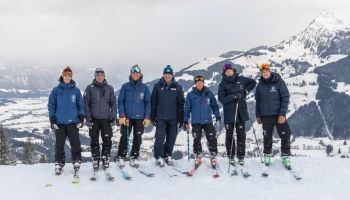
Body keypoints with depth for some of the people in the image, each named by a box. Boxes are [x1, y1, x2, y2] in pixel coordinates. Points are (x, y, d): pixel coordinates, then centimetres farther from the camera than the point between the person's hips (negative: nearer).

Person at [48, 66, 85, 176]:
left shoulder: (76, 90, 5)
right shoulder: (56, 90, 3)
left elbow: (81, 105, 9)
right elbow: (51, 106, 4)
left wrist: (81, 119, 1)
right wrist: (52, 120, -3)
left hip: (73, 122, 0)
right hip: (59, 122, 0)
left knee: (75, 143, -4)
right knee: (59, 145, 5)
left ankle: (77, 162, 6)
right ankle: (59, 164, 16)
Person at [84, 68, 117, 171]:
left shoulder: (109, 88, 6)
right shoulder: (90, 88, 1)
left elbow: (113, 103, 10)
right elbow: (86, 104, 1)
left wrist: (114, 117, 2)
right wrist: (88, 118, -5)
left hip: (106, 118, 1)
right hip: (94, 119, -1)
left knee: (107, 140, -1)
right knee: (94, 141, 4)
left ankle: (105, 159, 13)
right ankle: (95, 160, 14)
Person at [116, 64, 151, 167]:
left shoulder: (144, 88, 6)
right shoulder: (125, 87, 2)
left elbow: (148, 103, 7)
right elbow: (120, 101, 1)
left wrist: (147, 117, 0)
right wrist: (122, 116, -7)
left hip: (140, 117, 2)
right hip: (127, 117, -2)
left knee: (138, 138, 6)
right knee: (124, 137, -1)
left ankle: (134, 158, 16)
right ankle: (121, 157, 11)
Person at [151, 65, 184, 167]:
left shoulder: (177, 87, 5)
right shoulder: (157, 86, 4)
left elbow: (181, 103, 6)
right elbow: (153, 102, 6)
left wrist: (181, 118, 2)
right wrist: (152, 116, 2)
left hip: (173, 118, 1)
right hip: (160, 117, -1)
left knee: (171, 138, 6)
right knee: (160, 137, -7)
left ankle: (168, 155, 21)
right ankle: (159, 157, -3)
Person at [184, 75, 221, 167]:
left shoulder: (209, 93, 5)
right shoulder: (190, 95, 2)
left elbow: (215, 105, 12)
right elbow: (187, 108, 6)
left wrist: (217, 116, 4)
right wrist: (185, 121, 4)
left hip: (208, 121, 0)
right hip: (196, 122, 0)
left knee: (212, 139, -6)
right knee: (196, 140, 2)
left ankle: (213, 157, 6)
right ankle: (198, 157, 18)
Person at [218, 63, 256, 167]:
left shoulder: (241, 79, 5)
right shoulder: (222, 84, -2)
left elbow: (253, 82, 20)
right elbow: (221, 99, -12)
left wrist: (246, 91, 6)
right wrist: (234, 96, -21)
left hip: (241, 112, 2)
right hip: (229, 113, -1)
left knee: (241, 135, 2)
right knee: (229, 135, 5)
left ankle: (241, 157, 10)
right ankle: (231, 157, 17)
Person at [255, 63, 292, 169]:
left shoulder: (279, 81, -4)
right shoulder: (260, 85, 6)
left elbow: (285, 98, -7)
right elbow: (257, 101, 13)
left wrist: (282, 114, -13)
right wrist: (258, 115, 10)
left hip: (279, 114, -2)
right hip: (266, 116, 2)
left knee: (285, 135, -6)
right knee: (267, 137, 8)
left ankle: (285, 156, 7)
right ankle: (267, 155, 25)